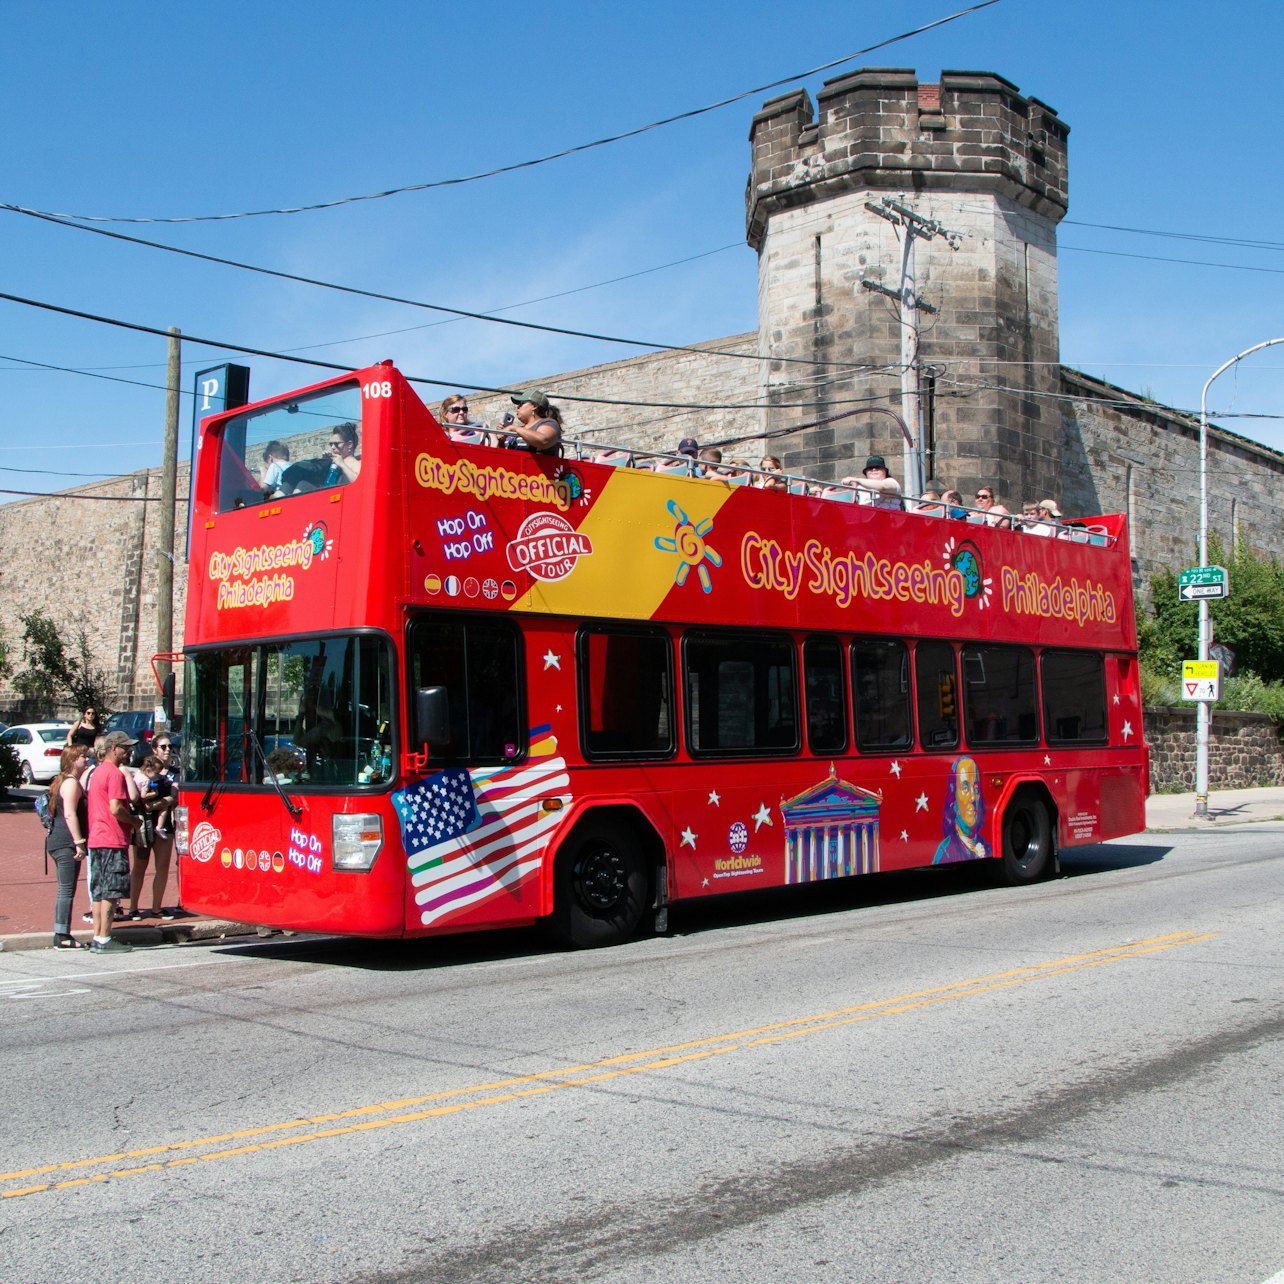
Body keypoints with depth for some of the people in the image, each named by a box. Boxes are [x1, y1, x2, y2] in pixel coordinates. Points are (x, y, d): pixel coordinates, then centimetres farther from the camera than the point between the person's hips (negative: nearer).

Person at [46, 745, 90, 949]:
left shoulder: (62, 781, 19)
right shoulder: (71, 783, -12)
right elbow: (70, 814, -20)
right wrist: (79, 842, -22)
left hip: (58, 842, 10)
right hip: (67, 844, -10)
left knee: (64, 891, 12)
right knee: (67, 890, -8)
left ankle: (61, 935, 15)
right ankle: (62, 936, -7)